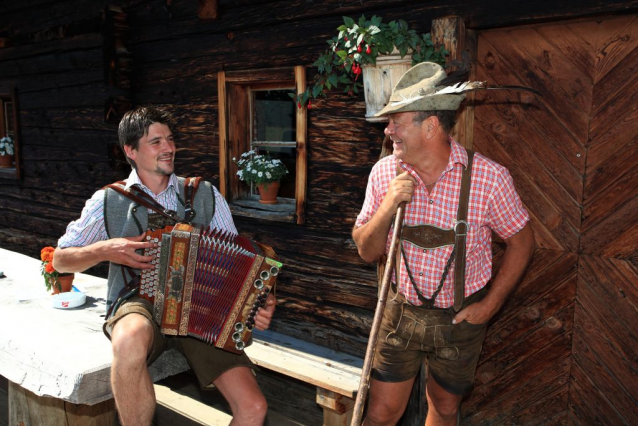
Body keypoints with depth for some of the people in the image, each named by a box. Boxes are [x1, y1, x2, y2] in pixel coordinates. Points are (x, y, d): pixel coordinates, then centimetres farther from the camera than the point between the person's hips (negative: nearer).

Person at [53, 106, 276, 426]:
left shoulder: (206, 196, 7)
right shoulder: (108, 201, 5)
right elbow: (61, 259, 12)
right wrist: (105, 250, -9)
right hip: (137, 306, -1)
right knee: (131, 340, -40)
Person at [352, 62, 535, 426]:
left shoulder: (489, 177, -18)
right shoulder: (385, 173, -10)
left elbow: (522, 241, -4)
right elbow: (367, 252, -5)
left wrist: (489, 305, -8)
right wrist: (387, 207, -23)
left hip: (460, 319, -1)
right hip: (403, 312, 2)